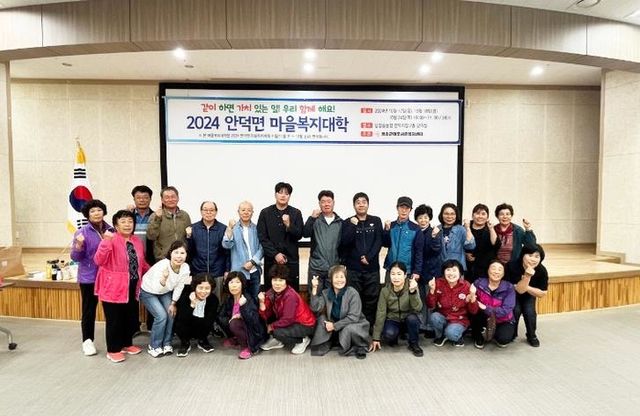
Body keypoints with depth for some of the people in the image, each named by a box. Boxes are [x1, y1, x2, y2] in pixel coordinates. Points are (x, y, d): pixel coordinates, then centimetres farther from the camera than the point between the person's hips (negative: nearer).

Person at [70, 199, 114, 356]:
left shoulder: (111, 230, 3)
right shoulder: (82, 232, -7)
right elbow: (75, 257, -9)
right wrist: (79, 245, -26)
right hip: (89, 277, -3)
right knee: (89, 310, 7)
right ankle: (87, 341, 22)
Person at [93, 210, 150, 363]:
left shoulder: (137, 241, 8)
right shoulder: (111, 240, -14)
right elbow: (99, 260, -26)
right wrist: (106, 241, -35)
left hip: (132, 287, 7)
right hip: (113, 287, -7)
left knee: (131, 317, 17)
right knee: (114, 319, 5)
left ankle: (127, 344, 36)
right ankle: (113, 350, 22)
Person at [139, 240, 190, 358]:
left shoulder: (185, 267, -23)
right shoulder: (162, 265, -38)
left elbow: (179, 287, -9)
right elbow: (157, 289, -43)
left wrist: (173, 303, -4)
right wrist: (164, 278, -61)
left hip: (165, 292, 5)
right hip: (148, 292, -5)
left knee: (171, 314, -6)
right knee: (161, 316, -16)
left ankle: (166, 343, 13)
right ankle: (154, 346, 3)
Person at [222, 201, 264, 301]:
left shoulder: (256, 229, 5)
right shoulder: (233, 228, 1)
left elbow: (261, 248, 2)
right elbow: (226, 245, -12)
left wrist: (252, 262, -10)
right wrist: (230, 228, -23)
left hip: (254, 271, 2)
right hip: (238, 271, -2)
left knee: (255, 300, 11)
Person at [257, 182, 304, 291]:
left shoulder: (296, 213, 6)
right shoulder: (265, 213, 5)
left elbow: (299, 235, 1)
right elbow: (262, 238, 0)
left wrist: (289, 225, -17)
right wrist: (275, 254, -8)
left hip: (291, 259, 0)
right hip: (271, 259, 0)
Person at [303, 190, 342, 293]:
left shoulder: (340, 222, 6)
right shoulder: (315, 220, 2)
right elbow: (305, 234, -14)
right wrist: (312, 218, -25)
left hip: (334, 268, 1)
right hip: (316, 267, -1)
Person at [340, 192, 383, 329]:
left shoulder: (376, 221, 8)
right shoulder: (347, 222, 6)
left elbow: (378, 242, 1)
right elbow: (344, 242, -7)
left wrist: (369, 257, -10)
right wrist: (353, 226, -16)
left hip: (372, 268, 1)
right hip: (353, 268, -1)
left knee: (371, 300, 4)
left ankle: (369, 328, 16)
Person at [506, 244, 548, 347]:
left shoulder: (542, 270, -23)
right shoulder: (513, 266, -33)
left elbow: (543, 293, -14)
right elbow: (519, 290, -33)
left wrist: (526, 287, -27)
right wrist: (527, 276, -48)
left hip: (528, 295, 2)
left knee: (529, 311, -19)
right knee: (516, 310, -22)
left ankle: (532, 336, 10)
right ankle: (511, 334, 6)